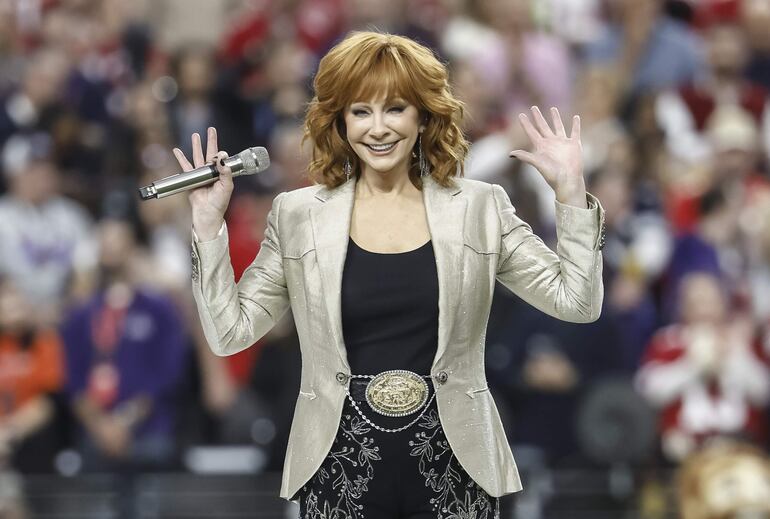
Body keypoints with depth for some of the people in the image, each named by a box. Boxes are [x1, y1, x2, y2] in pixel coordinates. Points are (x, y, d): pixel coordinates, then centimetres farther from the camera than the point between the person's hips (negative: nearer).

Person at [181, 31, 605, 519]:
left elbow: (577, 302, 0)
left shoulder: (481, 207, 3)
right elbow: (230, 331, 3)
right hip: (341, 473, 0)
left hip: (453, 469, 0)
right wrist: (209, 222, -3)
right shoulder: (297, 215, 3)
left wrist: (571, 192, -7)